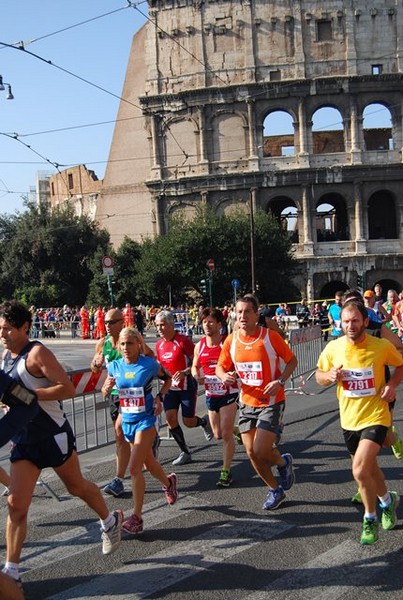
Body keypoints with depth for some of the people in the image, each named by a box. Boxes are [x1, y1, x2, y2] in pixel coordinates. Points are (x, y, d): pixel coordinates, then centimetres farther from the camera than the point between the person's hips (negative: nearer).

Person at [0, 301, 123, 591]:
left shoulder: (37, 353, -18)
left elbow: (68, 389, -24)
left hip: (53, 435, -6)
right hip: (24, 439, 6)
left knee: (76, 486, 15)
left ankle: (110, 521, 42)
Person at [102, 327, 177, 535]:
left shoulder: (150, 364, -11)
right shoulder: (115, 366, 0)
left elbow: (168, 379, 6)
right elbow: (105, 392, 10)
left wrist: (159, 397, -8)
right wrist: (107, 388, -13)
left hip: (145, 421, -5)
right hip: (127, 421, 5)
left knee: (134, 467, -13)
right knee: (148, 463, 21)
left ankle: (137, 517, -4)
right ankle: (168, 482, 52)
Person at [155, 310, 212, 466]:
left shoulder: (183, 340, -16)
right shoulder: (159, 345, 4)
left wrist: (185, 372, -27)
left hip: (187, 385, -5)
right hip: (170, 387, 5)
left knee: (188, 421, -3)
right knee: (170, 418, -8)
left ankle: (204, 422, 34)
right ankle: (185, 452, 8)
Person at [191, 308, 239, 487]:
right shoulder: (199, 346, 1)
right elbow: (195, 366, 15)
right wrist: (196, 375, -7)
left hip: (228, 393, -5)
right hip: (211, 394, 5)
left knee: (226, 434, -9)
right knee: (218, 435, 14)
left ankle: (226, 472, 2)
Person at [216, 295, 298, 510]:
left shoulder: (270, 336, -14)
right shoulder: (231, 341, -2)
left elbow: (292, 360, -3)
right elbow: (220, 366, 10)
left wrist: (280, 381, -19)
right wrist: (224, 376, -14)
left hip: (271, 402, -5)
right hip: (247, 402, 5)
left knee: (260, 450, -13)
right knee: (251, 453, 7)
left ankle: (283, 462, 22)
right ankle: (275, 490, 29)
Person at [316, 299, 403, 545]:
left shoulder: (382, 346, -14)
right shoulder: (333, 348, -8)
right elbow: (319, 376, 6)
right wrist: (329, 376, -17)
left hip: (375, 417, -4)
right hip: (349, 419, 4)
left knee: (360, 470, -19)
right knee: (369, 468, 21)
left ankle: (370, 518, 6)